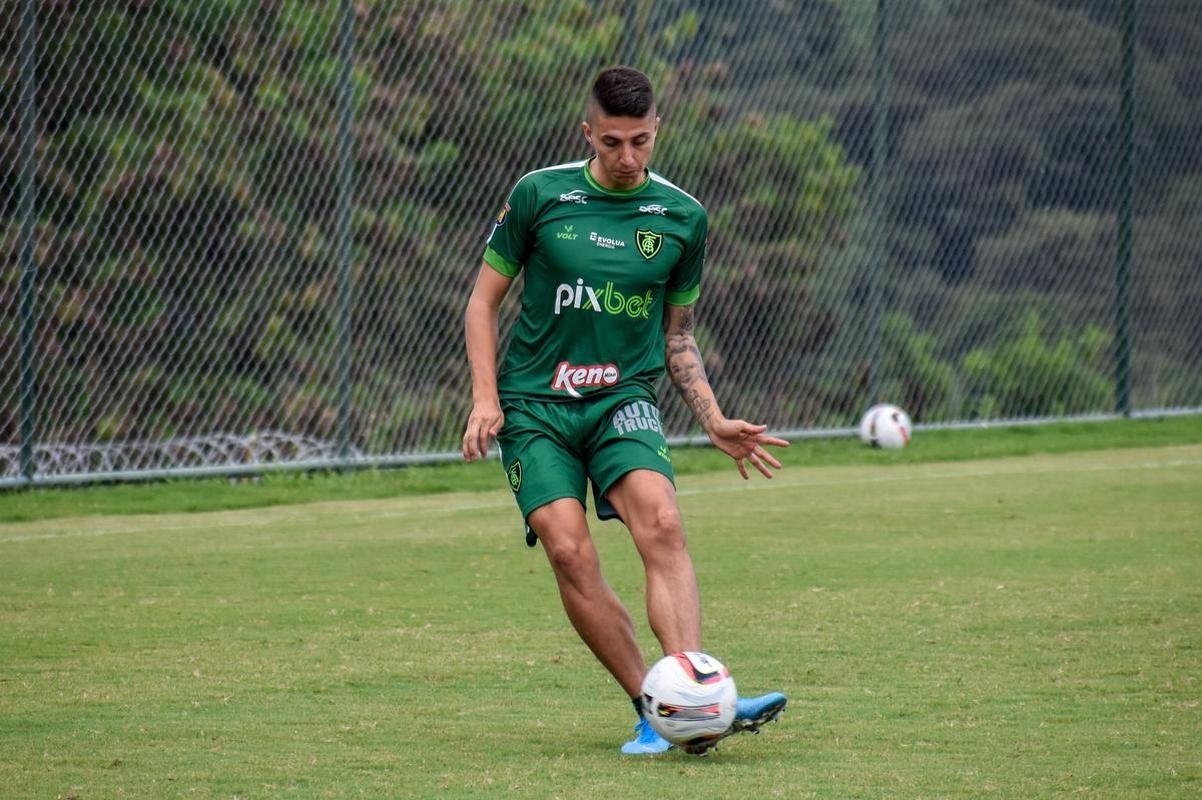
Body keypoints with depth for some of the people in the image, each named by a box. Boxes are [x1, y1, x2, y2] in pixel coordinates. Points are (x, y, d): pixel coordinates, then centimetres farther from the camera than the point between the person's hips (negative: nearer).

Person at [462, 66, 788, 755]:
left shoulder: (682, 217, 7)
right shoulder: (539, 195, 0)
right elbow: (484, 299, 8)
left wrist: (714, 421, 8)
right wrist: (485, 398, -3)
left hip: (624, 399, 1)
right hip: (533, 405, -1)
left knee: (661, 523, -26)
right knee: (570, 551, -19)